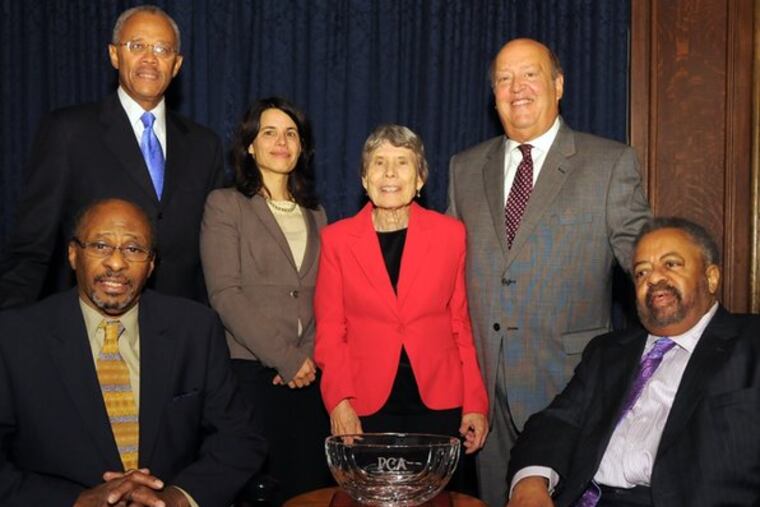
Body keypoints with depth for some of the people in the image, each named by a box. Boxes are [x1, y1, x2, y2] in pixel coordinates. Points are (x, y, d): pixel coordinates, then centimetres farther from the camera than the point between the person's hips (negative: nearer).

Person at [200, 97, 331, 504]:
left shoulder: (315, 214, 18)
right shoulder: (225, 205, 2)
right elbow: (225, 294, -7)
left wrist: (308, 355, -5)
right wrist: (285, 358, -11)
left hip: (309, 373, 4)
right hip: (251, 370, -4)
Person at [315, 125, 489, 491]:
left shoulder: (451, 234, 4)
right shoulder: (337, 239, 4)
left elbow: (462, 324, 6)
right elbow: (329, 330, 3)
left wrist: (475, 404, 0)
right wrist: (339, 402, -9)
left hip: (438, 403, 0)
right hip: (366, 406, 0)